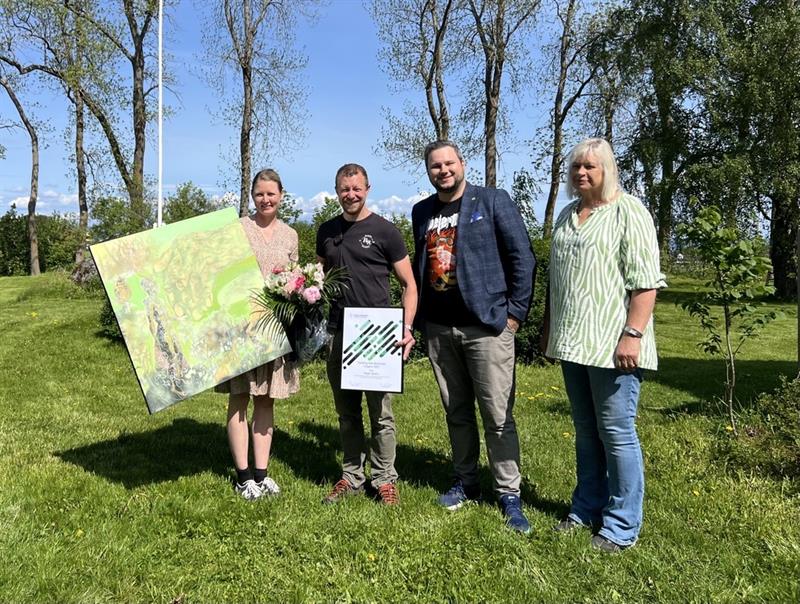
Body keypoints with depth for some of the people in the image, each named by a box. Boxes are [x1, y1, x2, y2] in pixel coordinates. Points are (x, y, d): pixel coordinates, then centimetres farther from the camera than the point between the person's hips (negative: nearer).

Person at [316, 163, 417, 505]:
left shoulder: (384, 230, -1)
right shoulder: (327, 231, 12)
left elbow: (409, 285, -1)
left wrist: (406, 328, -13)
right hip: (337, 333, 4)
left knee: (380, 413, 2)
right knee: (347, 413, 12)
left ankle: (384, 480, 15)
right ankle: (351, 477, 24)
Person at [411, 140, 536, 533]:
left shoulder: (493, 201, -1)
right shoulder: (422, 212, 14)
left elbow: (522, 257, -4)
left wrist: (515, 312, -8)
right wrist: (418, 317, 13)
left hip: (486, 325, -5)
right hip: (439, 329, 5)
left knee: (498, 415, -1)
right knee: (456, 413, 14)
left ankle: (508, 495, 11)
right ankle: (466, 483, 28)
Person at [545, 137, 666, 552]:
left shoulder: (628, 212, -5)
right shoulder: (566, 216, 17)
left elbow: (646, 281, -13)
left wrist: (633, 334, -20)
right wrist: (548, 327, 20)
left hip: (612, 345, -7)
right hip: (573, 343, 7)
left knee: (616, 432, 0)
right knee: (586, 431, 16)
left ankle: (621, 525, 14)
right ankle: (587, 509, 29)